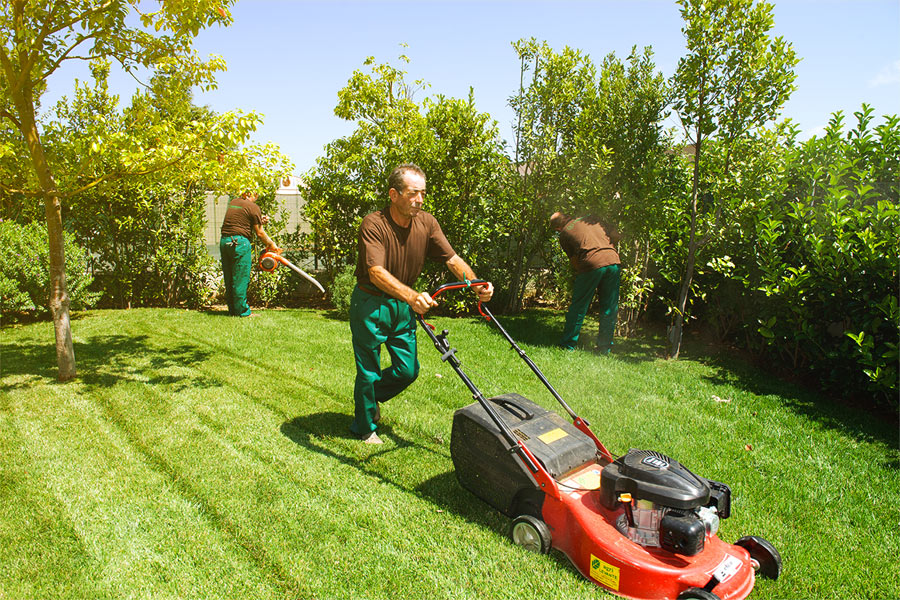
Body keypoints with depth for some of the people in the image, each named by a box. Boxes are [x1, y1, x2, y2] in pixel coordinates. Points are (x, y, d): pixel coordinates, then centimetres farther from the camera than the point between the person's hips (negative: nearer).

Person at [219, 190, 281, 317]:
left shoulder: (233, 202, 15)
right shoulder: (253, 207, -6)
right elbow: (259, 233, -4)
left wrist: (260, 222, 15)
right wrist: (271, 244, 9)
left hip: (224, 241, 7)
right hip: (239, 242, -7)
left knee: (229, 279, 12)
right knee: (241, 279, -1)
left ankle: (232, 310, 19)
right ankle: (242, 311, 4)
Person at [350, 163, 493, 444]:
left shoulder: (427, 223, -5)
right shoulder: (373, 224, -23)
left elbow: (452, 259, -5)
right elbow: (376, 273, -34)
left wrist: (477, 285, -23)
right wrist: (412, 296, -50)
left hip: (404, 305, 6)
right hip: (371, 305, -6)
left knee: (408, 370, 10)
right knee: (369, 371, 6)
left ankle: (371, 397, 40)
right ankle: (364, 427, 30)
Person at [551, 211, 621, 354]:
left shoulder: (564, 235, 12)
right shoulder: (591, 219, 22)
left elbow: (575, 262, 10)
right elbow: (616, 235, 20)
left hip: (591, 263, -3)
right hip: (613, 261, 4)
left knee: (578, 306, 9)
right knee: (609, 309, 12)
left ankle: (567, 345, 15)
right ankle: (605, 348, 18)